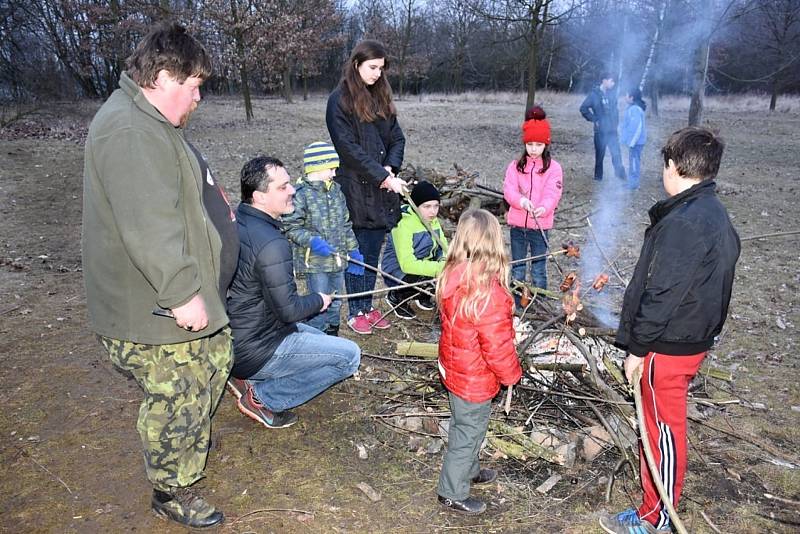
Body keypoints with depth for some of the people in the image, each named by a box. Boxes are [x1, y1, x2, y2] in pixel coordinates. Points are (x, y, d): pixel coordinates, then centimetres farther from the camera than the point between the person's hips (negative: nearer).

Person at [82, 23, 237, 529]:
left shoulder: (152, 122, 13)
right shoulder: (129, 132, -25)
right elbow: (149, 227, -32)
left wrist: (212, 203, 25)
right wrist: (182, 292, -29)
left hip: (190, 295, 11)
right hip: (156, 310, -11)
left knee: (215, 360, 26)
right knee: (176, 397, 3)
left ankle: (192, 444, 48)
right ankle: (173, 491, 26)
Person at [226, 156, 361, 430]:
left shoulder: (235, 223, 2)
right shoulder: (272, 243, -27)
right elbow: (288, 311, -23)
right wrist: (318, 301, -3)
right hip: (253, 351, -9)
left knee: (318, 338, 26)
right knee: (349, 355, -7)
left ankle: (247, 379, 14)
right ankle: (262, 397, -1)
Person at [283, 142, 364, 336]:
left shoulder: (336, 191, 10)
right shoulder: (300, 194, -13)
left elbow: (346, 225, 16)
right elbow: (290, 227, -14)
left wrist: (353, 251, 13)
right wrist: (312, 241, -27)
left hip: (337, 260, 7)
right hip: (314, 261, -7)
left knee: (335, 304, 17)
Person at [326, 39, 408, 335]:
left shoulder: (381, 97, 13)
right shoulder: (340, 100, -7)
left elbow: (396, 138, 11)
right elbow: (349, 148, -15)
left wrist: (391, 168, -8)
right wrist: (382, 176, -18)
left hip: (382, 189, 6)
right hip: (355, 189, -6)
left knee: (373, 253, 12)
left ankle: (368, 306, 25)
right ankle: (356, 311, 15)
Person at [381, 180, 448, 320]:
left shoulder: (433, 222, 1)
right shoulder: (403, 225, -25)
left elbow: (444, 250, 3)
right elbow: (407, 264, -32)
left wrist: (446, 264, -22)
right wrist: (439, 268, -40)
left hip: (423, 266, 7)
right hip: (398, 272, -7)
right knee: (430, 279, -32)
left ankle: (423, 296, 13)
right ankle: (396, 297, -3)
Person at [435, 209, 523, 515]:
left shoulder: (453, 276, -8)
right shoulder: (487, 293, -33)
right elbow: (497, 347, -26)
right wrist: (511, 374, -7)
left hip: (454, 367, 8)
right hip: (475, 379, -8)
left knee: (464, 426, 28)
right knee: (468, 433, 13)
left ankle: (468, 470, 51)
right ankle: (453, 493, 31)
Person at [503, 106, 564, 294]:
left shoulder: (553, 167, -3)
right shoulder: (516, 165, 4)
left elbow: (552, 194, -13)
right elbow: (508, 189, -6)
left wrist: (544, 208, -35)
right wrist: (520, 200, -27)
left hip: (540, 225, -2)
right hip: (517, 224, 3)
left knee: (539, 270, 5)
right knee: (518, 268, 14)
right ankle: (516, 302, 26)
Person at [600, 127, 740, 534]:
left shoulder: (683, 222, -25)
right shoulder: (716, 215, 7)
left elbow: (662, 294, -25)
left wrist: (637, 348, -16)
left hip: (669, 345, -9)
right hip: (695, 337, 9)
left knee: (665, 428, 5)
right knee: (662, 422, 22)